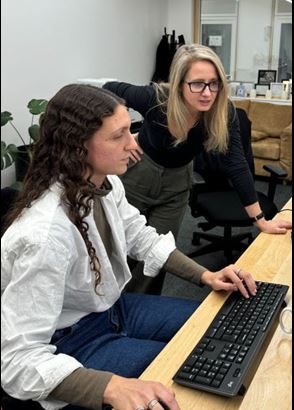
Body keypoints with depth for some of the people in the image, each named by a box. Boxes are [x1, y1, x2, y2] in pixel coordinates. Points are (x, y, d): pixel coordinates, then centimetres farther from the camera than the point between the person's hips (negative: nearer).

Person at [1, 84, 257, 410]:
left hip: (113, 307, 8)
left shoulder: (107, 184, -10)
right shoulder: (46, 234, -36)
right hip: (72, 342, -7)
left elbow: (143, 239, 8)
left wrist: (205, 275, -3)